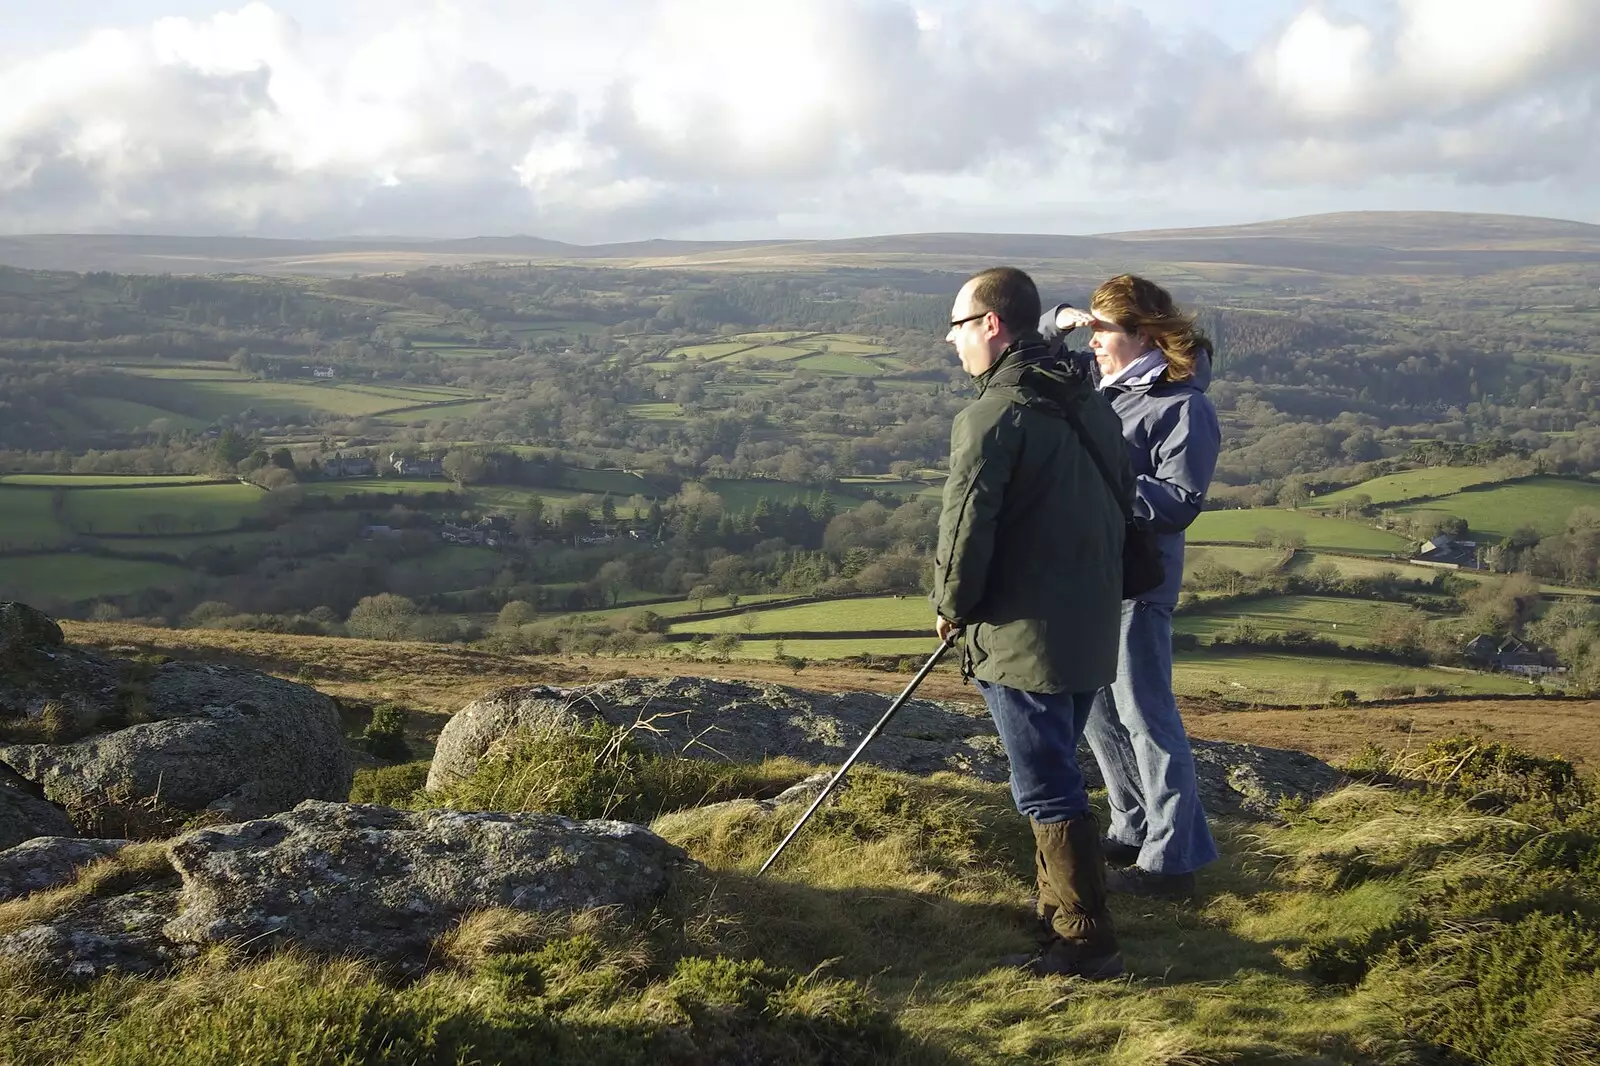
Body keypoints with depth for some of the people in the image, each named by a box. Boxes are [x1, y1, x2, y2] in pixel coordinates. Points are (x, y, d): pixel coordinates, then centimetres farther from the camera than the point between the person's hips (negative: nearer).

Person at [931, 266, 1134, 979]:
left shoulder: (994, 415, -17)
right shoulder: (1091, 404, 9)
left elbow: (967, 525, -17)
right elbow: (1121, 501, 15)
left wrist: (952, 607, 0)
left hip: (1024, 636, -9)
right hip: (1093, 629, 9)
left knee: (1047, 789, 0)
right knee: (1056, 776, 21)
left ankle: (1087, 944, 5)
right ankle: (1062, 914, 32)